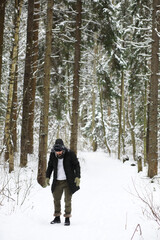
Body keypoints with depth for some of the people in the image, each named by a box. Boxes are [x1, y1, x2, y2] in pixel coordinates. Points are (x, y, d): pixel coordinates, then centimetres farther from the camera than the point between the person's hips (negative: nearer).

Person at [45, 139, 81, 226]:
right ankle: (57, 217, 20)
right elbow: (50, 166, 13)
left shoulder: (70, 154, -10)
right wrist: (47, 177, 8)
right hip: (57, 182, 4)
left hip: (68, 181, -3)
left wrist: (77, 177, -10)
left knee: (67, 200, -1)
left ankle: (67, 218, 8)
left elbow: (77, 165, -3)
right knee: (56, 199, 8)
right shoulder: (52, 155, -1)